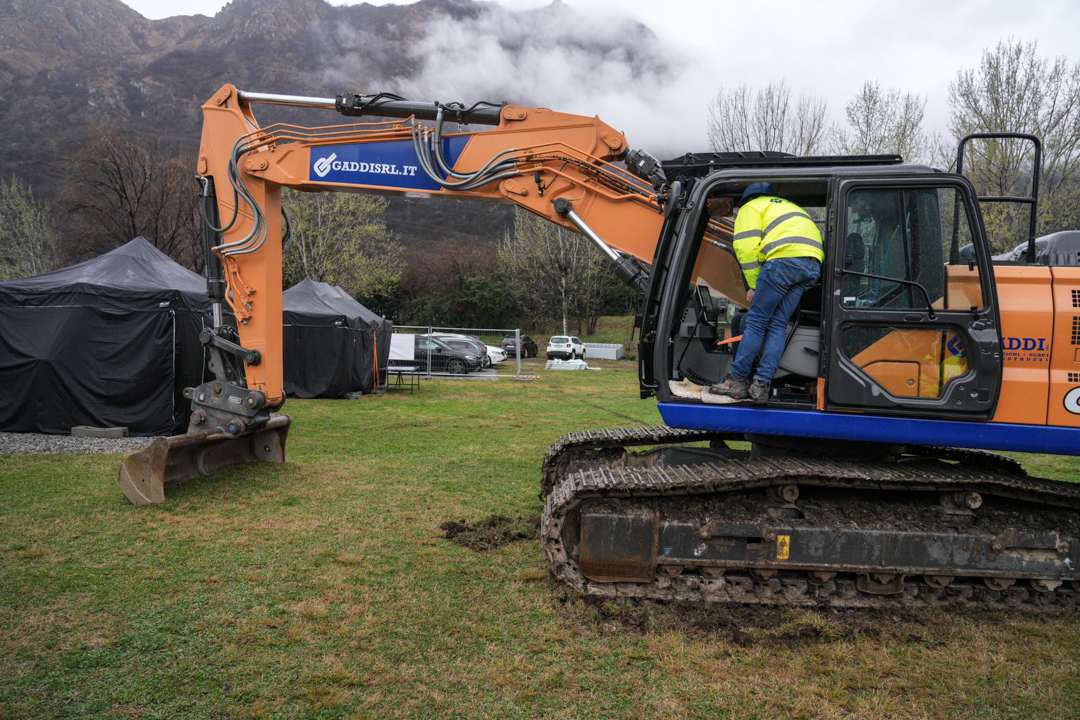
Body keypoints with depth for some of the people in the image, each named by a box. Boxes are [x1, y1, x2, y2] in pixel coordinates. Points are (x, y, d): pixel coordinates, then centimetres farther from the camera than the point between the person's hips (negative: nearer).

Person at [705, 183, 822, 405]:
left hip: (785, 258, -7)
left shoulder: (752, 207, 17)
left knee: (756, 320, -1)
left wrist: (753, 284, 3)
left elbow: (746, 246, 0)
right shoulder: (788, 206, 40)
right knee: (778, 324, 7)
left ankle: (737, 381, 1)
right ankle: (761, 385, 1)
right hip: (813, 265, 7)